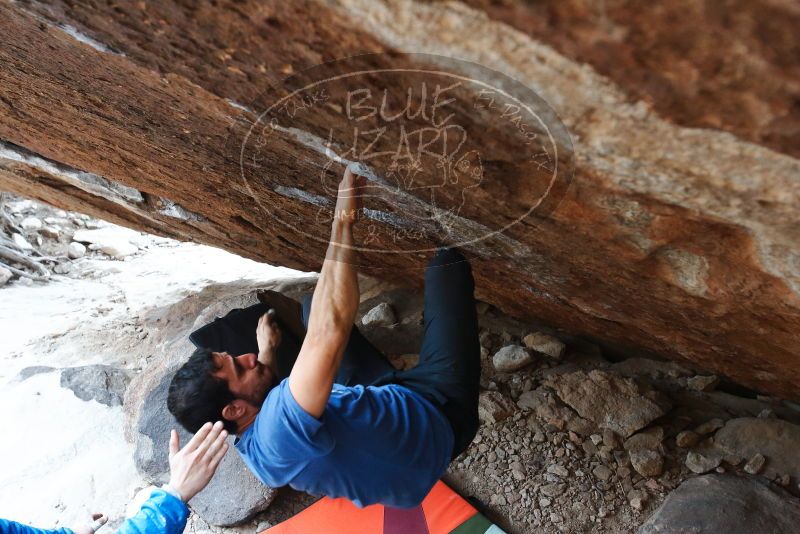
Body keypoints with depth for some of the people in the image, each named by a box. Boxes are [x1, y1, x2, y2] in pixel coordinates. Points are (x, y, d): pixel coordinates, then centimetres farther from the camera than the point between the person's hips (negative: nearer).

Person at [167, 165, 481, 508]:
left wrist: (267, 349, 30)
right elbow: (328, 333, -50)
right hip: (439, 412, -7)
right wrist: (343, 221, -42)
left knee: (313, 306, 12)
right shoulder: (283, 429, -39)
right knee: (446, 261, -12)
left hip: (385, 396, 7)